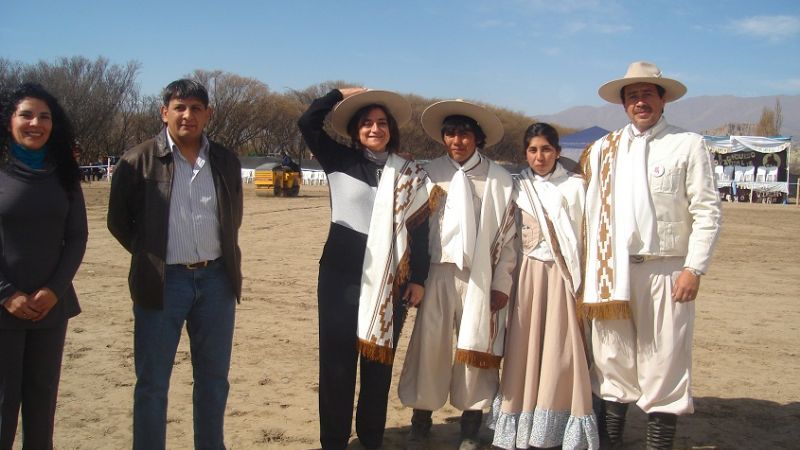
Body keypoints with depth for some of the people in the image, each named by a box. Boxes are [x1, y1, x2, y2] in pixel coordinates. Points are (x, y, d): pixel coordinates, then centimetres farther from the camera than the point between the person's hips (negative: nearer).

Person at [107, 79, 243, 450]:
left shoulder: (225, 161, 7)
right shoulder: (139, 160, -4)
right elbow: (118, 220, 3)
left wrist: (223, 258, 12)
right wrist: (151, 256, 4)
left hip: (216, 279, 4)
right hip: (163, 282, -3)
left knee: (214, 378, 13)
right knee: (152, 383, 4)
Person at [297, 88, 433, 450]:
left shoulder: (410, 174, 5)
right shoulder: (340, 161, 5)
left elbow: (419, 229, 3)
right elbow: (307, 123, -4)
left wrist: (418, 279, -2)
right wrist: (342, 93, 1)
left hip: (389, 279, 1)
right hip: (341, 273, 0)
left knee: (379, 359, 9)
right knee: (336, 358, 3)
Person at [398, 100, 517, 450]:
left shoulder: (499, 179, 0)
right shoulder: (431, 173, 6)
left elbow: (508, 234, 1)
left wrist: (501, 284, -1)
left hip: (480, 277, -1)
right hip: (437, 273, 1)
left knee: (476, 349, 4)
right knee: (429, 346, 2)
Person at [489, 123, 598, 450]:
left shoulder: (574, 186, 1)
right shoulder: (517, 188, 8)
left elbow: (583, 236, 0)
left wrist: (582, 285, -4)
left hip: (562, 276, -1)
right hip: (528, 276, 2)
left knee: (559, 352, -2)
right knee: (525, 350, 1)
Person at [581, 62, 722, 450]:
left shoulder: (687, 145, 1)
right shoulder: (603, 149, 11)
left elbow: (707, 212, -3)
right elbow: (590, 211, 10)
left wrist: (694, 268, -10)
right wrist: (590, 270, 5)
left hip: (666, 272, -3)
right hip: (612, 271, 3)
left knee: (664, 365, 1)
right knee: (612, 362, 10)